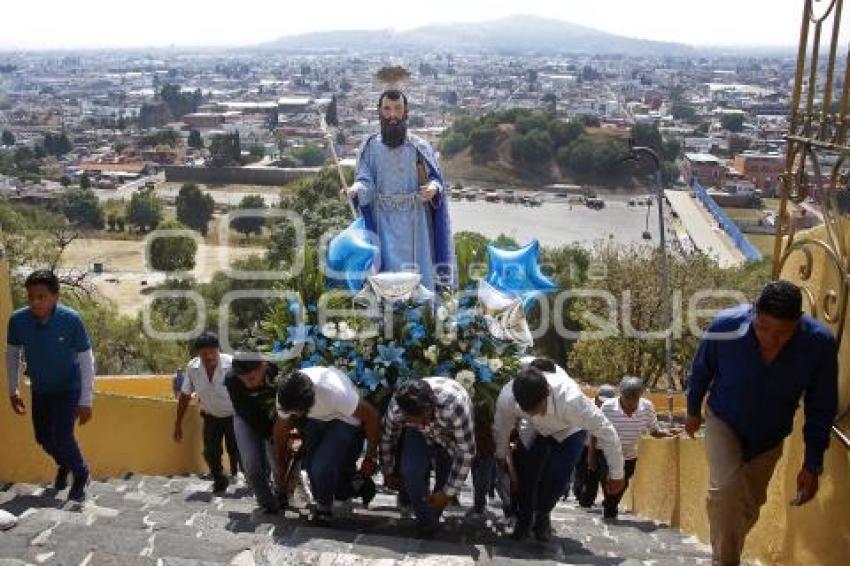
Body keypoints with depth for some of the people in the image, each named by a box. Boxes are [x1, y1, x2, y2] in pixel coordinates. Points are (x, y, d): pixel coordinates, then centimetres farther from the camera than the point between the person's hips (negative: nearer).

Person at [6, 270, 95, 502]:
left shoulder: (71, 320, -28)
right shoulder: (18, 320, -19)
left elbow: (86, 360, -20)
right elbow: (12, 353, 0)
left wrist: (86, 401, -19)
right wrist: (12, 390, 4)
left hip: (68, 387, -4)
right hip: (40, 389, 4)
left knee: (62, 437, -12)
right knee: (43, 437, 14)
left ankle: (81, 474, 17)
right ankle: (64, 465, 47)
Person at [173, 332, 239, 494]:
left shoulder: (231, 364, -29)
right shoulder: (192, 368, -16)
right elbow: (185, 396, -2)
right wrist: (178, 424, 2)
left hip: (234, 416, -3)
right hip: (211, 416, 3)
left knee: (236, 451, -5)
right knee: (210, 453, 1)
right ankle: (219, 481, 27)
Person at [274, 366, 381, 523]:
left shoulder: (335, 392, -39)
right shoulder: (285, 395, -25)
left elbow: (372, 416, -27)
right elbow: (281, 430, -7)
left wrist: (371, 458, -17)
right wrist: (281, 468, 0)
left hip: (345, 420, -5)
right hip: (316, 420, 6)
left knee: (322, 467, -23)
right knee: (309, 464, -11)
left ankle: (323, 511, 6)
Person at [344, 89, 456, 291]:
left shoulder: (420, 147, 2)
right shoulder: (370, 147, 5)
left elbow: (437, 179, 3)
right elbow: (365, 182, -1)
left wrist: (433, 188, -21)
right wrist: (354, 190, -24)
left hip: (415, 225, 0)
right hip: (385, 225, 0)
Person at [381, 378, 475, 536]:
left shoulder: (454, 406, -43)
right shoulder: (396, 407, -33)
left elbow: (466, 451, -32)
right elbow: (387, 438, -10)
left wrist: (448, 493, -25)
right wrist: (389, 473, 5)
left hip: (453, 436, -1)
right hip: (418, 435, 1)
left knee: (446, 479, -5)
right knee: (410, 472, -19)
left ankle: (433, 516, 25)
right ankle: (427, 525, 0)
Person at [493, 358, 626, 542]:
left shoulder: (570, 399, -45)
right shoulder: (507, 397, -36)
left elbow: (606, 431, -30)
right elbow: (501, 428, -11)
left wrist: (616, 475, -18)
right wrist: (501, 457, 7)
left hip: (568, 432, -2)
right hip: (534, 431, 2)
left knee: (555, 478, -15)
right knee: (525, 476, -9)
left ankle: (542, 516, 17)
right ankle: (524, 518, 22)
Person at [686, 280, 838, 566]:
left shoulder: (821, 344, -29)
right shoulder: (726, 327, -32)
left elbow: (821, 409, -13)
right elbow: (700, 373, -9)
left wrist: (812, 465, -9)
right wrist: (693, 411, 6)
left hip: (769, 436, 2)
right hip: (724, 422, -2)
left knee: (750, 505, 16)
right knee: (726, 489, -26)